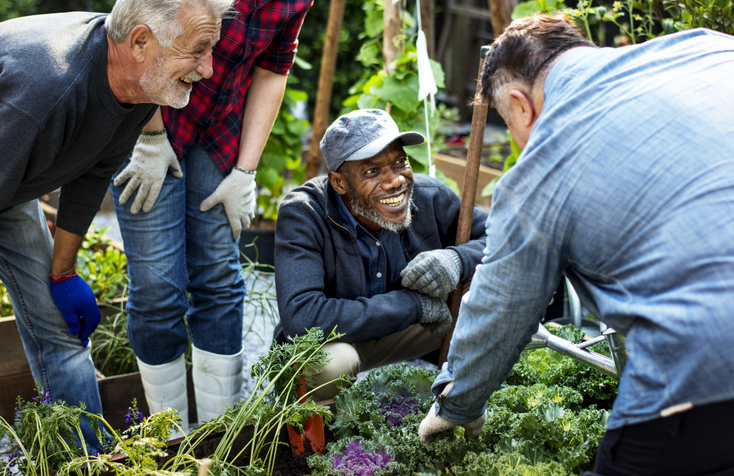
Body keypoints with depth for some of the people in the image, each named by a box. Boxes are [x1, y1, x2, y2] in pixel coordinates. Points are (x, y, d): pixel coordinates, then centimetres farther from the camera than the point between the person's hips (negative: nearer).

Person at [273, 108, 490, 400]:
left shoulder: (429, 197, -16)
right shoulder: (302, 215, -28)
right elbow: (301, 318, -40)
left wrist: (458, 259, -32)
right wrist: (413, 303, -33)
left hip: (405, 333, 4)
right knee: (330, 361, -39)